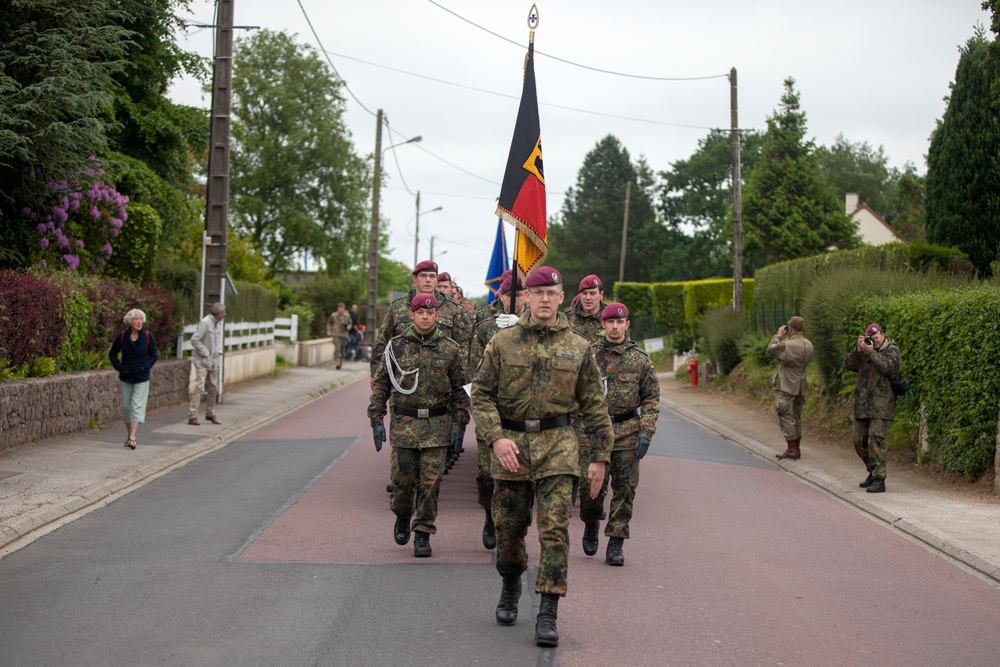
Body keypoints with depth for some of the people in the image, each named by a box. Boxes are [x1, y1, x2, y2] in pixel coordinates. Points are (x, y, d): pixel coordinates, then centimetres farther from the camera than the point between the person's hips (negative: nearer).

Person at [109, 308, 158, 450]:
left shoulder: (148, 337, -5)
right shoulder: (122, 337, -4)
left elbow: (154, 356, 4)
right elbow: (112, 354, 6)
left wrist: (145, 367, -11)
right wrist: (119, 367, -7)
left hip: (142, 379, -2)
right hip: (125, 378, 2)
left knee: (137, 406, -11)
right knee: (126, 406, 9)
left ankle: (132, 437, -17)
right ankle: (130, 435, 23)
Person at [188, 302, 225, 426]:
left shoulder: (217, 324, 13)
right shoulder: (205, 323, -15)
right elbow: (195, 340, -19)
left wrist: (219, 352, 9)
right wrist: (205, 353, -17)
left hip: (213, 362, 9)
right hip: (202, 361, -9)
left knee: (213, 388, 12)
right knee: (199, 387, -14)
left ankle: (210, 413, 25)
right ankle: (192, 416, -13)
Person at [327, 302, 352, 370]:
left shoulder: (347, 316, 3)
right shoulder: (333, 315, 2)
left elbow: (350, 324, 15)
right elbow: (329, 323, 16)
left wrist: (348, 327, -7)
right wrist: (329, 331, 7)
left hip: (344, 335, 2)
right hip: (336, 335, -2)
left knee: (343, 350, 7)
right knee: (337, 348, -16)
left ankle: (341, 363, 21)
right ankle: (337, 364, -22)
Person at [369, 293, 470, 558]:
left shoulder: (450, 349, 4)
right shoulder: (396, 346, 4)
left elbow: (459, 389, 7)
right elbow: (381, 385, 7)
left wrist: (459, 424, 0)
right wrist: (377, 421, 1)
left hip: (437, 426, 0)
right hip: (403, 424, 0)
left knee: (430, 482, -2)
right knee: (403, 480, 2)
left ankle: (423, 535, 9)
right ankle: (403, 516, 31)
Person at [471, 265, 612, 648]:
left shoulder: (578, 348, 4)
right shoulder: (503, 343, 2)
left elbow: (594, 405, 8)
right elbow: (481, 394, 2)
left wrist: (600, 457, 4)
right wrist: (495, 437, -13)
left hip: (558, 445, -1)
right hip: (510, 442, 1)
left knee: (555, 529, -9)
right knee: (508, 528, 10)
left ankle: (548, 614, -6)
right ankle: (510, 587, 38)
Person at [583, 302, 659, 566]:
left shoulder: (639, 358, 4)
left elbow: (651, 398, 4)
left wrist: (646, 433, -5)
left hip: (627, 432, 0)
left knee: (625, 489, -1)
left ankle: (616, 544, 7)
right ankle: (591, 525, 30)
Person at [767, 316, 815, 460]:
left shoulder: (787, 345, -20)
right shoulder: (808, 345, 3)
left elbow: (771, 349, -6)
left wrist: (778, 335, 8)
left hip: (786, 387, -8)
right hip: (800, 387, 8)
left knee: (786, 418, -4)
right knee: (796, 418, 15)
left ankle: (791, 450, -6)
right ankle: (796, 449, 20)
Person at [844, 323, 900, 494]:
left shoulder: (891, 350, -1)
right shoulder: (865, 350, 15)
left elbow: (887, 366, -20)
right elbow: (848, 365, 4)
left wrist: (871, 352, -18)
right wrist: (858, 349, -9)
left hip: (881, 405, -7)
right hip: (862, 405, 7)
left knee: (875, 440, -15)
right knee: (859, 441, 10)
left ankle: (879, 480, -13)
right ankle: (873, 472, 27)